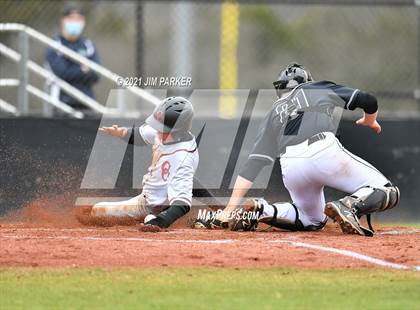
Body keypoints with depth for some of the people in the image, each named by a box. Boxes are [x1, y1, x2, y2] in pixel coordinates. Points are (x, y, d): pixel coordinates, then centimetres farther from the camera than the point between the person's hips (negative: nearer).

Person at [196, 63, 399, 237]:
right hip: (325, 151, -4)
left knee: (312, 221, 29)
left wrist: (229, 210, 17)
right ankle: (350, 206, -25)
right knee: (388, 193, 5)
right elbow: (367, 100, 17)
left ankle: (262, 210, 5)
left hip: (290, 167, 4)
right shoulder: (319, 89, 25)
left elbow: (253, 164, 19)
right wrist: (370, 121, 42)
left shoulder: (275, 112, 29)